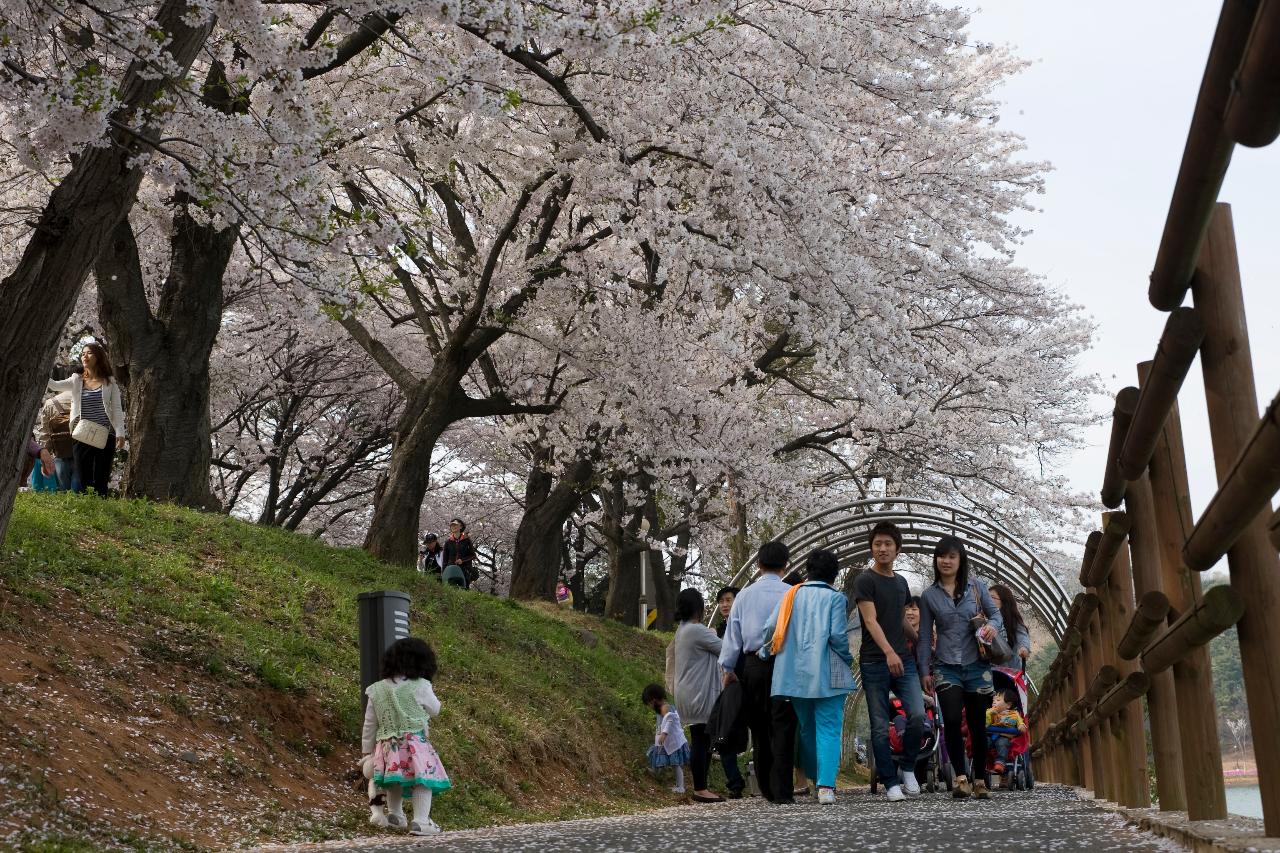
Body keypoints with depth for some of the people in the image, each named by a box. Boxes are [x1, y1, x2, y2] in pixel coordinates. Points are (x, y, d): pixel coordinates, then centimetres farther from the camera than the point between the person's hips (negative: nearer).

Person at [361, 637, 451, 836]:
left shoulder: (377, 690, 5)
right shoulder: (420, 687, -7)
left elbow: (369, 724, 10)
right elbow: (435, 710, 9)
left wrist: (367, 751, 19)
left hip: (387, 746, 5)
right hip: (414, 744, -5)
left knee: (396, 780, 25)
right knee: (423, 780, 1)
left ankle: (395, 813, 37)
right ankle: (420, 821, -8)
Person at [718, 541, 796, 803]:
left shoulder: (744, 595, 5)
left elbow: (732, 634, 8)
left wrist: (727, 668, 16)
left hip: (752, 665, 3)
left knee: (759, 728, 13)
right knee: (782, 727, -1)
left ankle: (766, 789, 20)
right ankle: (782, 791, -5)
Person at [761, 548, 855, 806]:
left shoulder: (792, 595, 8)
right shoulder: (835, 598, -3)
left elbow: (771, 628, 1)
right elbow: (838, 635, -12)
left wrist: (766, 652, 18)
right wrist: (848, 659, 5)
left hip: (795, 674, 4)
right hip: (827, 675, -4)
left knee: (806, 729, 17)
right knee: (828, 729, -4)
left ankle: (816, 778, 28)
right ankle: (826, 786, -16)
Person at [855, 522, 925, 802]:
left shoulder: (901, 582, 16)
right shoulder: (865, 581, -5)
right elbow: (870, 620, -15)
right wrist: (888, 652, -28)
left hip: (903, 661, 5)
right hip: (875, 663, -5)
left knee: (918, 715, -11)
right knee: (881, 726, -1)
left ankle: (908, 768, 10)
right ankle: (891, 783, 8)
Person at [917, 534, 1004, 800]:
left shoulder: (977, 587, 4)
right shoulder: (929, 595, 5)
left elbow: (995, 613, 12)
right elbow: (925, 636, 7)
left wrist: (992, 625, -11)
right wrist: (924, 671, 4)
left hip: (977, 667, 1)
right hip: (946, 668, 0)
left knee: (978, 725, 7)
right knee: (952, 720, -17)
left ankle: (980, 781, 20)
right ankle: (961, 777, -8)